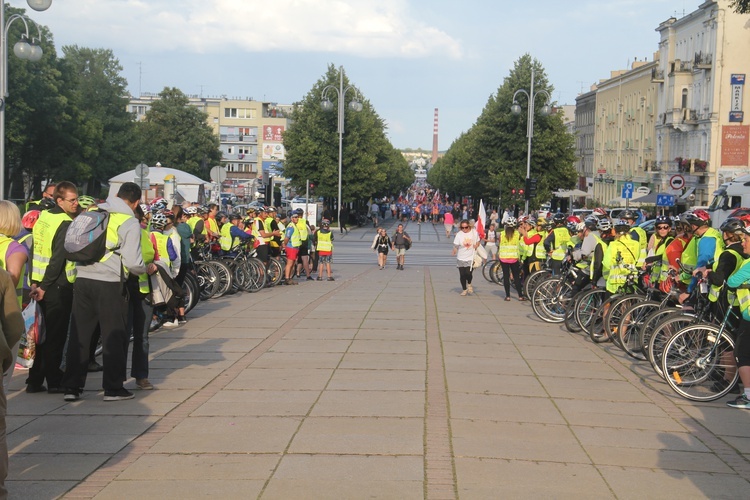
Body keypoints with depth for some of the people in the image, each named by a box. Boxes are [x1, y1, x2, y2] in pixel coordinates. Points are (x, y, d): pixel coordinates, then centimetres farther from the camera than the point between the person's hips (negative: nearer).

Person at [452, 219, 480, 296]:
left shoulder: (474, 233, -1)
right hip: (461, 258, 1)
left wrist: (477, 245, -7)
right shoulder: (459, 234, -7)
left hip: (471, 258, -1)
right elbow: (456, 245, -10)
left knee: (468, 273, -13)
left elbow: (478, 241, 14)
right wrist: (454, 251, -28)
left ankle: (469, 284, 19)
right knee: (462, 275, 6)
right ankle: (464, 289, 24)